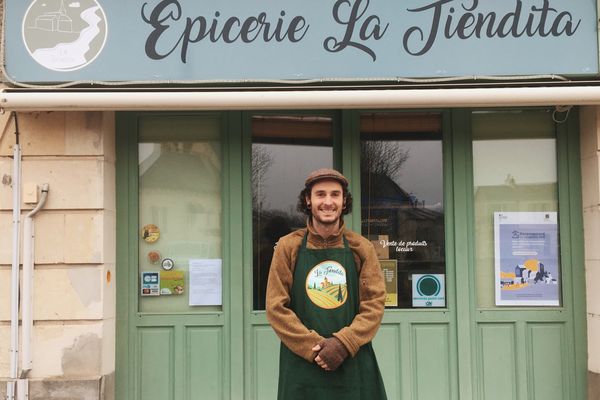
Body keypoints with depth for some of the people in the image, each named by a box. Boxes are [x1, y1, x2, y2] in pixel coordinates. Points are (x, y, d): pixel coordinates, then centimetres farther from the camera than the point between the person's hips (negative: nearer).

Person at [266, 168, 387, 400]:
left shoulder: (362, 248, 4)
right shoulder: (288, 247, 2)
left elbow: (375, 304, 0)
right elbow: (276, 307, -2)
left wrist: (343, 343, -14)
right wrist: (314, 347, -12)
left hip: (354, 365, 1)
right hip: (301, 365, -1)